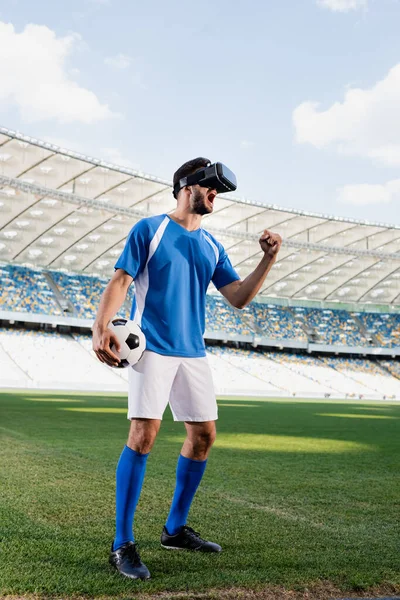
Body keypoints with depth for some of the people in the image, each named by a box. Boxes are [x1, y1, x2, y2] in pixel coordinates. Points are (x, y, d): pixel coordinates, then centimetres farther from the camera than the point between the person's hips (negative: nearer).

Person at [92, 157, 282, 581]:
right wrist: (101, 326, -21)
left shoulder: (211, 247, 16)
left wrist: (268, 259, 2)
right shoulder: (150, 229, 1)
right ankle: (122, 545, -5)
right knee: (143, 434, -14)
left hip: (193, 352, 7)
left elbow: (239, 298, 13)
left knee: (204, 434, 7)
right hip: (153, 348, -6)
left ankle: (175, 529, 24)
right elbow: (120, 280, -6)